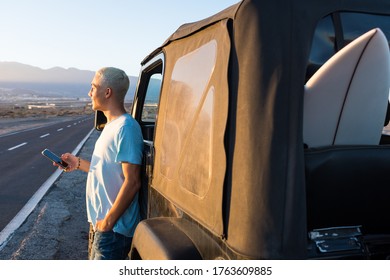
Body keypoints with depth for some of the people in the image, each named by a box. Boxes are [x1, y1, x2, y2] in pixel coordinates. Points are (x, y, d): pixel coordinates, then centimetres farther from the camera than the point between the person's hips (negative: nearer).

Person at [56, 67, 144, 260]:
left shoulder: (126, 128, -20)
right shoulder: (112, 125, 12)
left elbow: (132, 182, -24)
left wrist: (108, 222, -20)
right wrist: (78, 163, 14)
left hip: (114, 228, -10)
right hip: (101, 222, 10)